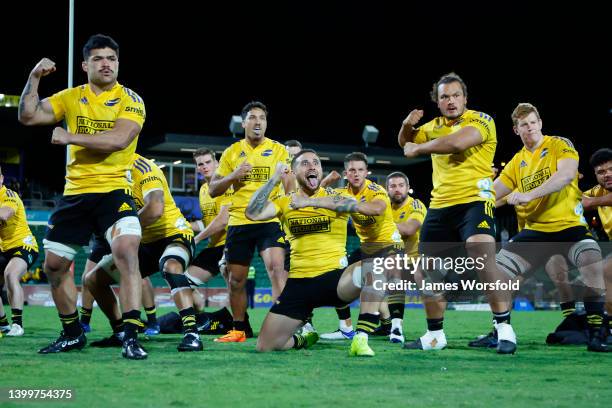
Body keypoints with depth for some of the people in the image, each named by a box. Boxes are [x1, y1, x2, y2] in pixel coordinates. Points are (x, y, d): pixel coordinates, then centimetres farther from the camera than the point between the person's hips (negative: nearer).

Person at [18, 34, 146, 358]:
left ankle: (131, 337, -24)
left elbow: (118, 139, -21)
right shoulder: (71, 98, 8)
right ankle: (72, 334, 28)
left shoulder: (130, 100, -4)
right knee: (54, 264, 10)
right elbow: (28, 116, 2)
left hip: (114, 190, -5)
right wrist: (34, 77, -8)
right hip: (75, 192, 5)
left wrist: (70, 137, -14)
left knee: (127, 253, -26)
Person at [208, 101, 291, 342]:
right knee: (236, 279, 8)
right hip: (239, 222, 3)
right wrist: (234, 175, -8)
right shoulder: (231, 153, 9)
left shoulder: (278, 150, 5)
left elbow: (290, 187, 6)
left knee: (276, 268, -21)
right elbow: (213, 190, 7)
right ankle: (240, 329, 25)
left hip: (269, 221, -3)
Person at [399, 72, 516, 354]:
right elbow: (406, 143, 28)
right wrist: (407, 125, 4)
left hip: (474, 201, -7)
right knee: (427, 270, 9)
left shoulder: (481, 120, -7)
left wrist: (418, 149, -11)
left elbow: (456, 142, -25)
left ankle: (505, 330, -20)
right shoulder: (434, 126, 14)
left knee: (483, 260, -27)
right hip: (440, 205, 7)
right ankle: (435, 335, 23)